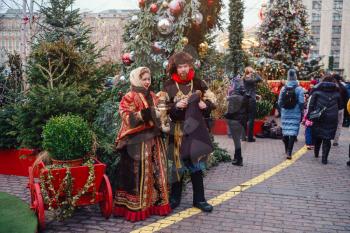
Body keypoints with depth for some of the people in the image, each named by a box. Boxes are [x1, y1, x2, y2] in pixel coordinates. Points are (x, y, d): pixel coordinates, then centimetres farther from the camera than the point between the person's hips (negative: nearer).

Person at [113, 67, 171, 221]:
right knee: (138, 173, -4)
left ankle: (157, 202, 23)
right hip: (137, 141, -7)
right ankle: (136, 207, 5)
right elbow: (126, 118, -15)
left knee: (156, 171, 11)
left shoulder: (152, 96, 16)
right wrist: (142, 114, -26)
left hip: (154, 138, 7)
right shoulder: (129, 98, -5)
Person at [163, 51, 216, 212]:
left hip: (196, 128, 2)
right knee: (179, 164, 7)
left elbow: (212, 100, 11)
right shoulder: (169, 85, -3)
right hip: (178, 130, -1)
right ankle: (175, 198, 24)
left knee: (195, 164, 7)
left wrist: (205, 104, -9)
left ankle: (199, 199, 20)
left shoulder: (197, 82, 3)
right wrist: (176, 106, -19)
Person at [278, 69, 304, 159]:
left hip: (285, 114, 3)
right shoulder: (299, 89, -9)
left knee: (285, 131, 13)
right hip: (295, 114, -3)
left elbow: (279, 102, 2)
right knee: (293, 132, -2)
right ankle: (289, 152, -9)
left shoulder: (283, 88, -1)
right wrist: (301, 112, 3)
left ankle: (287, 150, 29)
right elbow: (301, 103, -9)